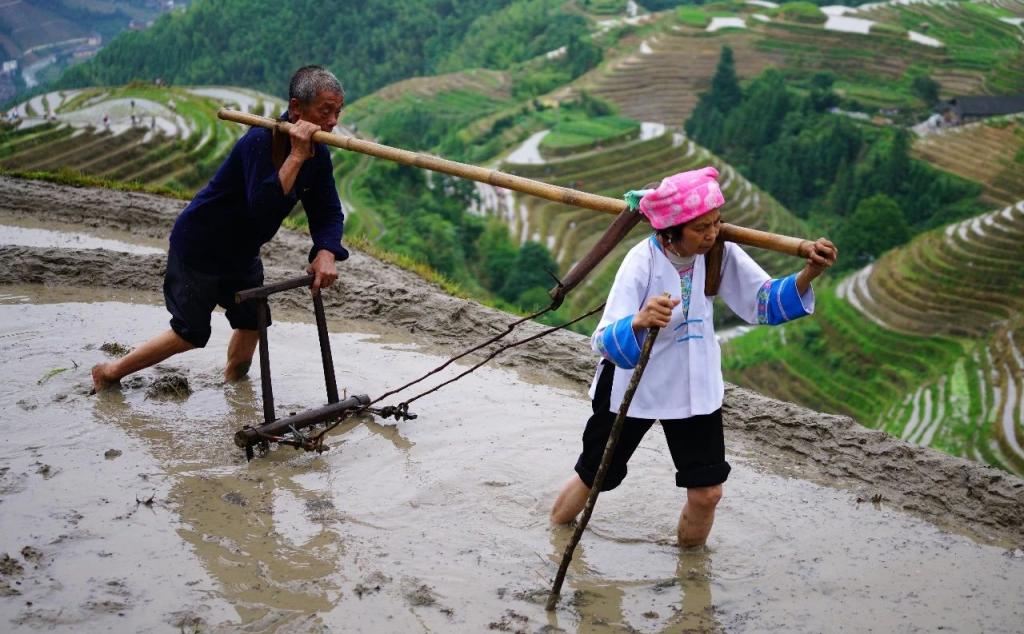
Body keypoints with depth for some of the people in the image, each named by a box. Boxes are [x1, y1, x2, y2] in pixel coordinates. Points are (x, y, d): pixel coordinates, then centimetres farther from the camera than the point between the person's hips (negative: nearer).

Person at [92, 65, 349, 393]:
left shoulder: (317, 153, -7)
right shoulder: (260, 141, -32)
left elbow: (328, 212, -7)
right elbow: (263, 206, -43)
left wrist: (326, 254, -26)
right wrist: (296, 155, -46)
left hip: (242, 252, 8)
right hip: (199, 246, -7)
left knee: (252, 322, 12)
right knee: (191, 333, 1)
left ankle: (233, 379, 40)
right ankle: (111, 371, 20)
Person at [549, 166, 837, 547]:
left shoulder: (719, 252, -15)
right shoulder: (642, 262, -27)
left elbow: (765, 301, -13)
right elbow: (604, 342, -35)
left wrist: (808, 274, -31)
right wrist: (639, 321, -57)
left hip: (695, 388, 3)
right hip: (631, 385, -3)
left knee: (707, 492, 0)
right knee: (594, 479, 15)